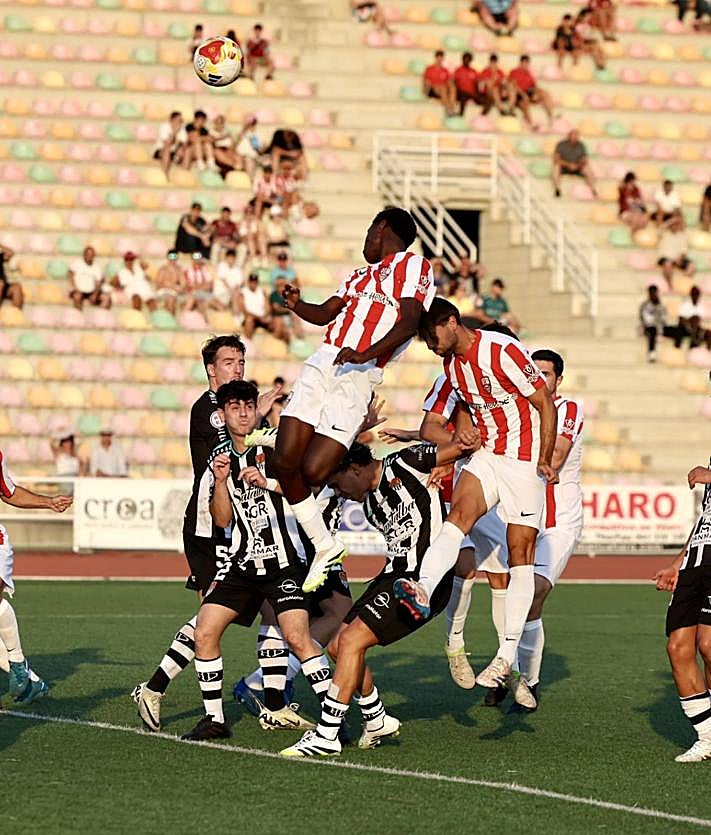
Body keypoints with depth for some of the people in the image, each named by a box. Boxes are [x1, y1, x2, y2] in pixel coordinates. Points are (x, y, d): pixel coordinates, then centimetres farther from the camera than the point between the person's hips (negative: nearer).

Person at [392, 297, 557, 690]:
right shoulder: (452, 363, 8)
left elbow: (545, 403, -15)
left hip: (525, 462, -6)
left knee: (520, 554, -4)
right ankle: (423, 591, -44)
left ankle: (507, 656, -3)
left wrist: (545, 461, -16)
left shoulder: (502, 350, -17)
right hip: (487, 455, 6)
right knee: (459, 514, -22)